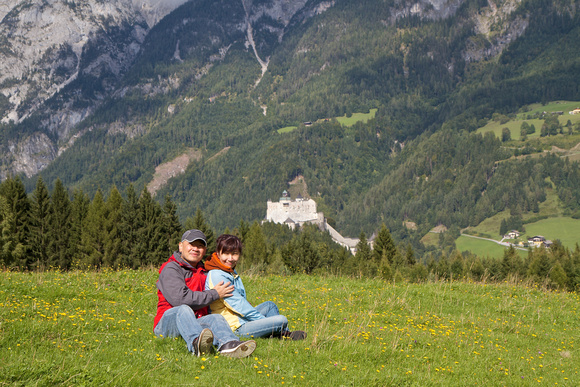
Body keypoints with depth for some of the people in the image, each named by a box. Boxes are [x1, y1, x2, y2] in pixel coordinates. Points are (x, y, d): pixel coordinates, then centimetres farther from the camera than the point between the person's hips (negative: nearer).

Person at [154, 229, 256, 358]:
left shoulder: (203, 273, 25)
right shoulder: (171, 269, 0)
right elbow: (180, 298, -16)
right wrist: (214, 294, -7)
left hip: (195, 323, 6)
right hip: (167, 320, -6)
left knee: (216, 318, -23)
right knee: (184, 310, -35)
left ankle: (228, 344, -61)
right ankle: (196, 342, -70)